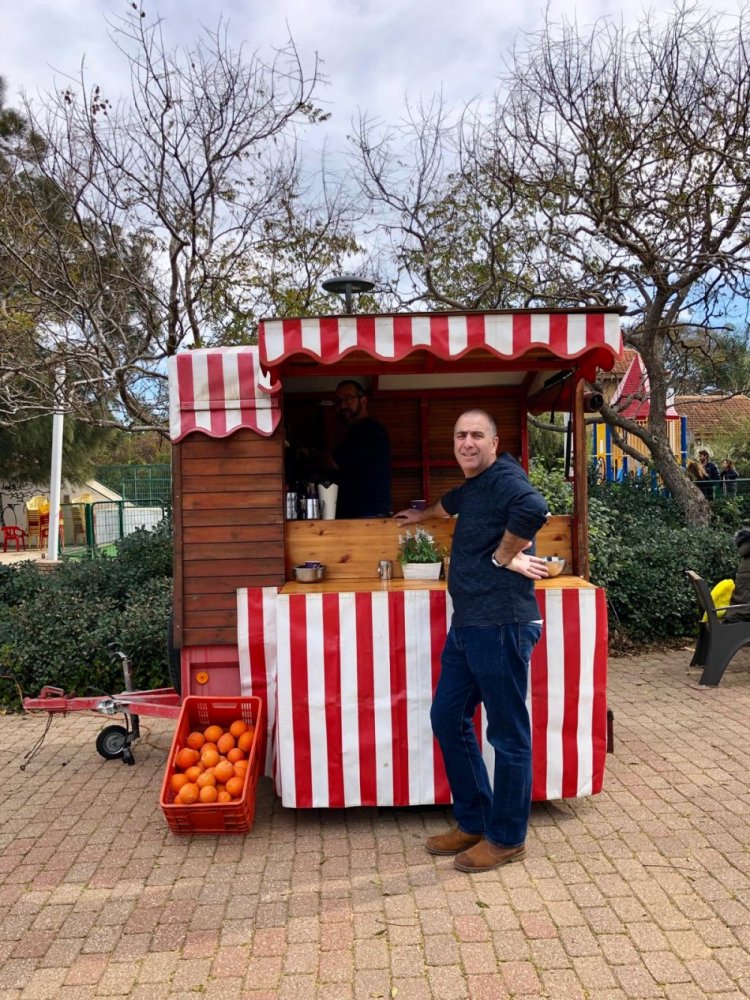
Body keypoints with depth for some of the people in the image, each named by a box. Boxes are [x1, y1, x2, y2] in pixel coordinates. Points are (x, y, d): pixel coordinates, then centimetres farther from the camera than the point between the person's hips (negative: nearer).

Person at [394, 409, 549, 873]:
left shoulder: (503, 477, -11)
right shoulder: (472, 486, 17)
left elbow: (533, 508, -34)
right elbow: (452, 502, 42)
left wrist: (504, 555, -20)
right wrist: (421, 515, 59)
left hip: (502, 626, -10)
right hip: (468, 625, 10)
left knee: (508, 733, 3)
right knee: (448, 718, 15)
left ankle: (506, 839, 21)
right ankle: (473, 823, 30)